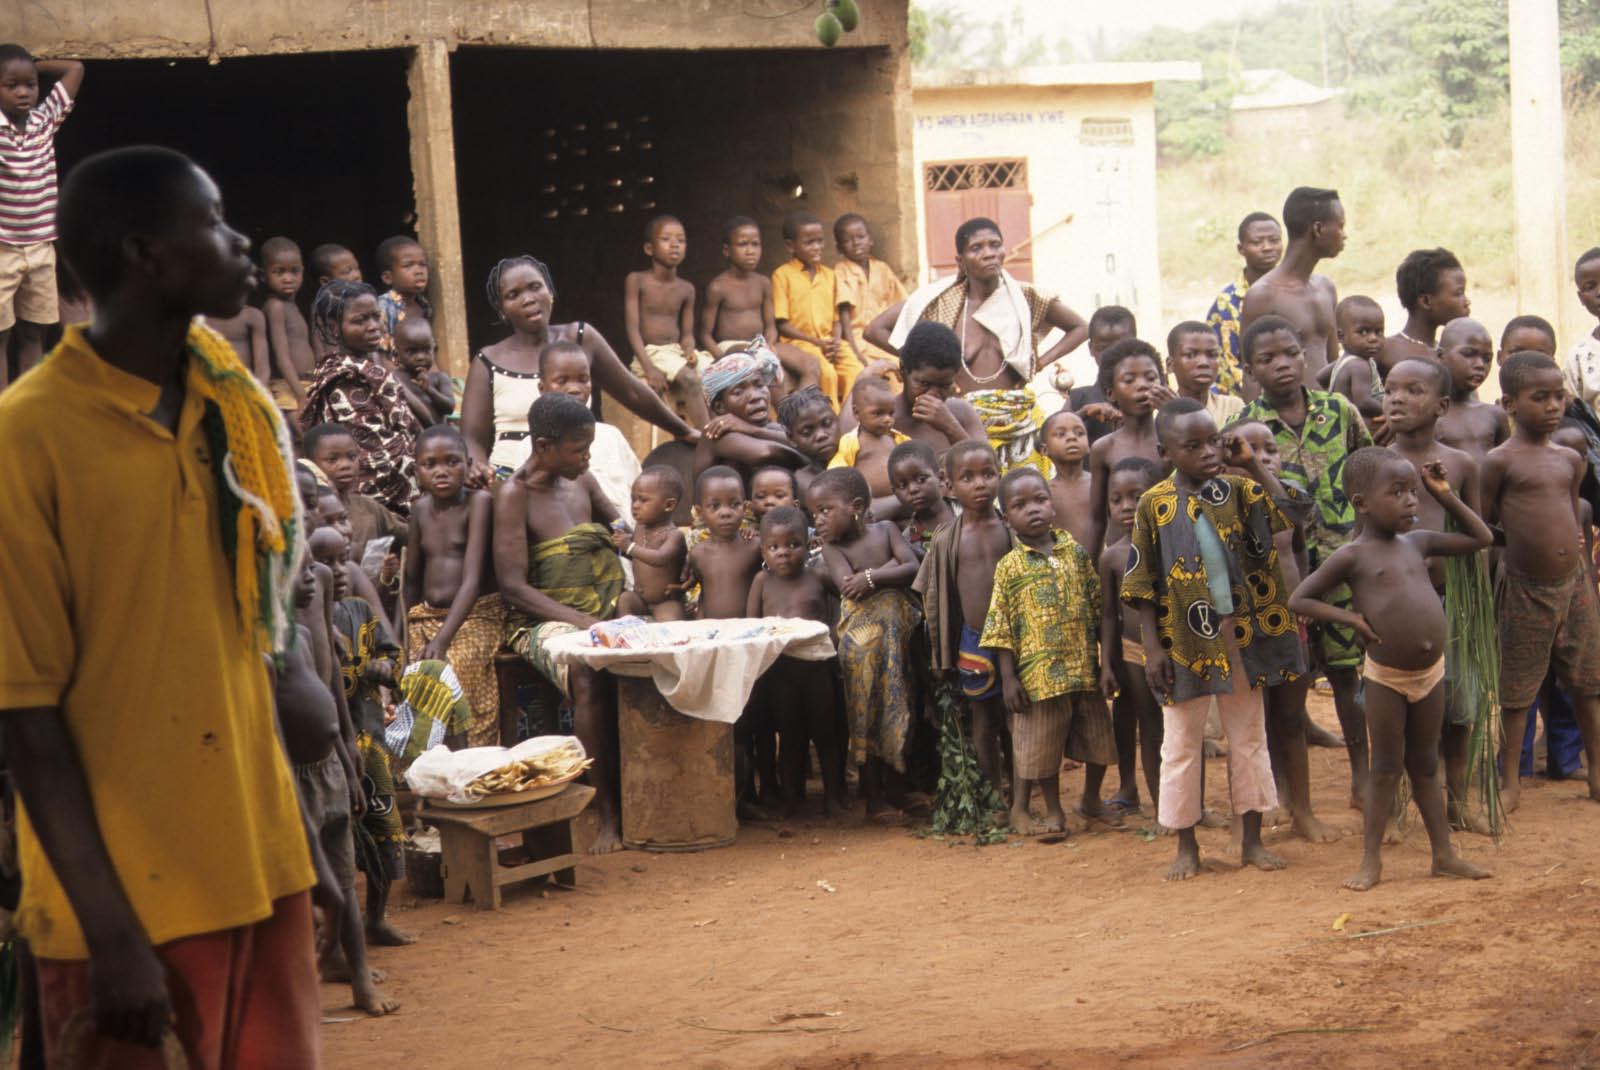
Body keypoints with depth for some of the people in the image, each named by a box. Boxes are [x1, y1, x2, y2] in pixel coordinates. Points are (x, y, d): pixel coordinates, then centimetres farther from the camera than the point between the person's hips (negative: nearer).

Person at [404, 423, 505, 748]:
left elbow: (472, 579, -20)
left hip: (475, 616, -6)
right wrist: (406, 633, 3)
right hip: (426, 619, 6)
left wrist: (442, 639, -31)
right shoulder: (422, 509, 7)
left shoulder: (479, 502, -11)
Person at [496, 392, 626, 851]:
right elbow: (514, 587, -14)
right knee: (588, 675, -37)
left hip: (605, 611, 7)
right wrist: (582, 623, -22)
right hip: (542, 620, -6)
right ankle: (608, 813, -31)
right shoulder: (514, 495, -7)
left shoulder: (581, 482, 13)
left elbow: (620, 528, 32)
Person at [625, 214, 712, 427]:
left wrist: (689, 350, -13)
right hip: (650, 353, -6)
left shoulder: (686, 289, 11)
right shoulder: (636, 281, -3)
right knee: (690, 379, -32)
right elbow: (633, 329, -9)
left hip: (677, 351, 6)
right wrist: (648, 368, -21)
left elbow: (687, 332, 13)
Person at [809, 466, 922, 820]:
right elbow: (849, 586, -21)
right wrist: (891, 566, -16)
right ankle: (874, 800, 9)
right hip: (862, 641, -3)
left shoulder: (885, 530, 1)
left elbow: (913, 568, -10)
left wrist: (871, 576, -19)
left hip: (897, 635, 3)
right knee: (867, 716, 1)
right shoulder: (832, 548, -7)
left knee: (897, 714, 11)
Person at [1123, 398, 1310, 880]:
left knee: (1249, 736, 10)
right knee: (1181, 744, 6)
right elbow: (1142, 586, -4)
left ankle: (1252, 840, 21)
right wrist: (1152, 648, -8)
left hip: (1241, 636, 2)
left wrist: (1253, 464, -11)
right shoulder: (1154, 505, -6)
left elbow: (1290, 509, -13)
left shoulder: (1236, 489, 0)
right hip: (1186, 641, -2)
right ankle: (1186, 846, 19)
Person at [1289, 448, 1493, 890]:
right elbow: (1299, 599, -5)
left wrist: (1445, 495, 9)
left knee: (1426, 766, 14)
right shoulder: (1352, 556, -9)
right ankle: (1371, 859, 11)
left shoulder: (1418, 542, 7)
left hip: (1430, 672, 5)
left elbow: (1480, 538, 18)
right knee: (1386, 769, 2)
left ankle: (1444, 854, 18)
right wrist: (1349, 617, -13)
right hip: (1385, 677, -5)